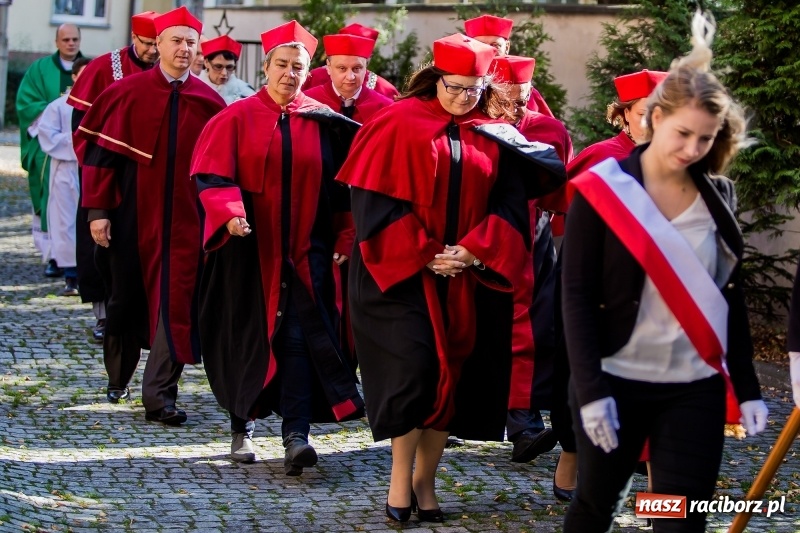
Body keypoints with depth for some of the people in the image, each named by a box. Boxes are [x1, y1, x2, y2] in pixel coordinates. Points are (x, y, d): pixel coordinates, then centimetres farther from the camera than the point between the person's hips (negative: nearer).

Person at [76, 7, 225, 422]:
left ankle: (159, 396, -2)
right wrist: (97, 209, -8)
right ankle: (117, 378, 34)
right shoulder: (128, 93, -3)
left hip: (186, 220, 0)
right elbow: (103, 151, -3)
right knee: (127, 297, 12)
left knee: (176, 306, -6)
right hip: (134, 216, 0)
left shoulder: (208, 102, 0)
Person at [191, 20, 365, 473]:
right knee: (248, 335, 7)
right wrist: (230, 214, -26)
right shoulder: (237, 119, -1)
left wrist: (345, 239, 1)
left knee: (298, 338, -8)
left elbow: (340, 188, 8)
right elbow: (212, 174, -9)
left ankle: (297, 435, -14)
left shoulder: (322, 123, 4)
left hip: (305, 249, 1)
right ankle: (243, 427, 23)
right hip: (250, 249, -1)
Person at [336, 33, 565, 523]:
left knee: (454, 373, 3)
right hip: (402, 273, -3)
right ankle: (401, 479, 3)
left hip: (468, 277, 3)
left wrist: (472, 251, -15)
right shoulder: (399, 124, -3)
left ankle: (425, 480, 13)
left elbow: (509, 205, 1)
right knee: (413, 370, -11)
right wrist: (421, 255, -15)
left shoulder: (496, 136, 7)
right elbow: (375, 198, -8)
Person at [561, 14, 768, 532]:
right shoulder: (603, 189, -8)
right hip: (617, 381, -3)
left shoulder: (718, 195, 5)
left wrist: (747, 387, 6)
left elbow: (731, 295, 10)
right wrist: (591, 389, -17)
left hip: (697, 388, 3)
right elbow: (577, 296, -10)